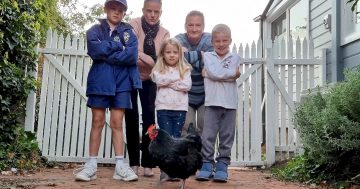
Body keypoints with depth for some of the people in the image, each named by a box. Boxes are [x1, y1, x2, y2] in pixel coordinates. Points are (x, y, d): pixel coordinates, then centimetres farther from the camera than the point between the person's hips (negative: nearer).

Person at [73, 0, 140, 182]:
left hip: (121, 83, 1)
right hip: (99, 81, 0)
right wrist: (118, 46, -5)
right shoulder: (94, 30, 9)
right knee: (97, 122, 1)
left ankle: (120, 165, 3)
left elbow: (132, 56, -7)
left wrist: (106, 53, -7)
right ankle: (91, 164, 5)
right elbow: (95, 50, -12)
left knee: (117, 123, 1)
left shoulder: (129, 32, 11)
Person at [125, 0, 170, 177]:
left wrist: (141, 57, -27)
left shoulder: (164, 33, -4)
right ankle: (134, 162, 7)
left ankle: (148, 163, 1)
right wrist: (152, 61, -31)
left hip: (149, 79, 2)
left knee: (149, 117, -6)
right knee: (131, 117, -2)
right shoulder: (133, 25, -13)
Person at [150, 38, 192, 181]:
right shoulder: (158, 70, 8)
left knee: (176, 139, 5)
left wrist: (169, 83, -7)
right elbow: (160, 80, -13)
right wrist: (177, 78, -4)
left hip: (180, 108, 1)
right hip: (163, 108, -1)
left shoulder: (185, 70, 10)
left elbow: (187, 85, -6)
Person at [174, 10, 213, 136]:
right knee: (186, 126, -4)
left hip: (205, 94, 1)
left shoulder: (209, 40, -7)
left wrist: (188, 55, -21)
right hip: (185, 94, 0)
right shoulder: (179, 40, -7)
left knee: (204, 126, 3)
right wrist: (200, 54, -26)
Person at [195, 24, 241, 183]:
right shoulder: (208, 56, 7)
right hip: (212, 102, -1)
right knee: (208, 135, -2)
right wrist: (233, 73, -5)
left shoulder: (234, 57, 9)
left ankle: (222, 165, 14)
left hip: (230, 103, 1)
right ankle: (206, 165, 7)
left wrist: (213, 74, -8)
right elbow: (214, 73, -11)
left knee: (226, 136, 5)